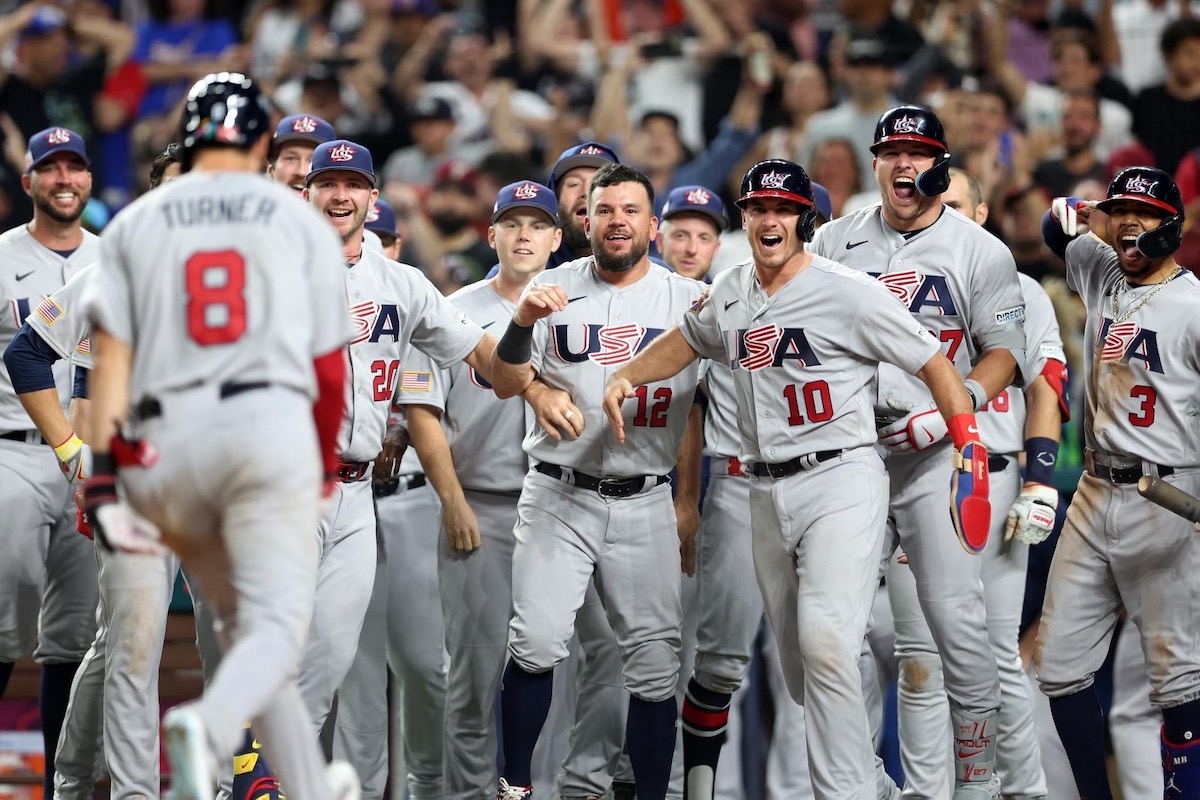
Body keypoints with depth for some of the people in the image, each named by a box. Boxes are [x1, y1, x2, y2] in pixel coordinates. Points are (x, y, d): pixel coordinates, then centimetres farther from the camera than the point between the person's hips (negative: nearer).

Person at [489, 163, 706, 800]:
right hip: (559, 499, -1)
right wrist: (522, 324, -14)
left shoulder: (690, 300, 6)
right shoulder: (552, 291, 6)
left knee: (655, 663, 0)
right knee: (537, 641, -16)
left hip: (647, 504, 1)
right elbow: (507, 386, 2)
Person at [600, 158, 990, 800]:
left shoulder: (847, 292, -8)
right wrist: (626, 377, 16)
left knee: (824, 644, -22)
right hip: (768, 496, 7)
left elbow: (933, 363, -6)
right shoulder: (729, 295, 11)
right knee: (797, 659, 7)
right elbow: (687, 341, 32)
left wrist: (970, 450, -14)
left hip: (840, 482, -7)